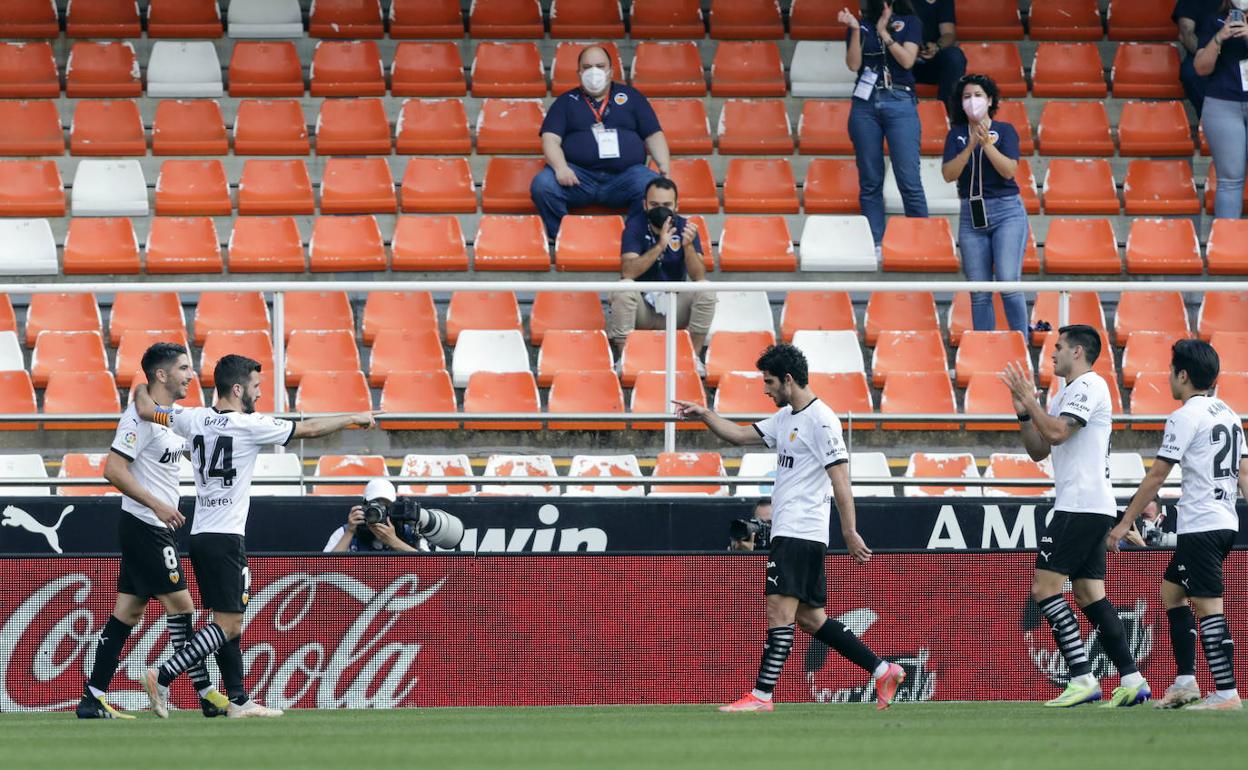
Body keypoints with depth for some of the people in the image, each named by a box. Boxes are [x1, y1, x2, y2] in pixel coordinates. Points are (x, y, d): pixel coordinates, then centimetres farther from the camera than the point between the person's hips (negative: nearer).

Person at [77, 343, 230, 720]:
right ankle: (207, 694, -2)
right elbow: (113, 469, -21)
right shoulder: (141, 417, -15)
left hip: (154, 528, 10)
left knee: (128, 610, 8)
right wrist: (158, 505, -23)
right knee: (180, 603, -6)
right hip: (145, 526, -10)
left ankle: (93, 699, 8)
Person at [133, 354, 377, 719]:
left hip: (200, 536, 8)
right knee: (226, 624, -8)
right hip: (225, 538, -8)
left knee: (230, 624, 12)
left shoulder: (195, 419, 6)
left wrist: (143, 390, 27)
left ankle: (238, 701, 13)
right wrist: (354, 419, 11)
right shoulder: (250, 425, -10)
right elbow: (310, 429, -2)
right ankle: (162, 676, -17)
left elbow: (146, 410, 5)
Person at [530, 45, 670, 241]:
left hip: (624, 175, 0)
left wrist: (665, 168, -2)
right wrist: (560, 168, -16)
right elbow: (550, 139, 5)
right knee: (542, 185, -30)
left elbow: (654, 136, 17)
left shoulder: (630, 96, 21)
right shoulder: (566, 102, 18)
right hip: (579, 175, 0)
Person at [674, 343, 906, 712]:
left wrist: (850, 533, -20)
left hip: (799, 534, -10)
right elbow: (742, 435, 26)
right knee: (810, 617, 10)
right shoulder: (785, 418, 17)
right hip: (789, 532, 10)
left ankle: (761, 695, -14)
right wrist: (704, 415, 14)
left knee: (779, 611, -12)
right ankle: (883, 671, 14)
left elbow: (840, 477, -17)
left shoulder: (820, 420, -13)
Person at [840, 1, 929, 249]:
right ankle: (874, 244, 5)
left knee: (909, 181, -9)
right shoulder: (861, 25, 12)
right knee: (870, 181, 2)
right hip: (865, 105, 2)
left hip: (900, 102, -2)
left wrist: (884, 33, -7)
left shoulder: (910, 23, 8)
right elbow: (853, 64, 0)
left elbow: (907, 60, -4)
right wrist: (855, 30, -10)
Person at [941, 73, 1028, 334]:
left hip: (1007, 212, -3)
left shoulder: (1004, 131, 0)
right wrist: (970, 147, -17)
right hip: (971, 215, 3)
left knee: (1008, 282, -16)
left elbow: (1009, 171, -12)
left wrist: (986, 143, -21)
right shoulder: (956, 135, 7)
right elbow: (949, 174, -5)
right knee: (978, 292, 1)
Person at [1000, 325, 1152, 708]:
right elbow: (1038, 450, 23)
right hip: (1091, 509, 10)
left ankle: (1083, 679, -16)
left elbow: (1056, 433, -21)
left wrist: (1030, 399, -10)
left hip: (1081, 507, -10)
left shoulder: (1089, 386, -9)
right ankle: (1132, 680, 5)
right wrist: (1024, 413, 9)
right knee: (1090, 595, 8)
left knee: (1045, 588, -12)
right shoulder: (1066, 394, 21)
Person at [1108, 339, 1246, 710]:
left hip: (1200, 524, -9)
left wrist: (1125, 522, -4)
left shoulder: (1185, 417, -11)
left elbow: (1156, 476, -10)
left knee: (1209, 607, -10)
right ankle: (1185, 683, 16)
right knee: (1171, 592, 19)